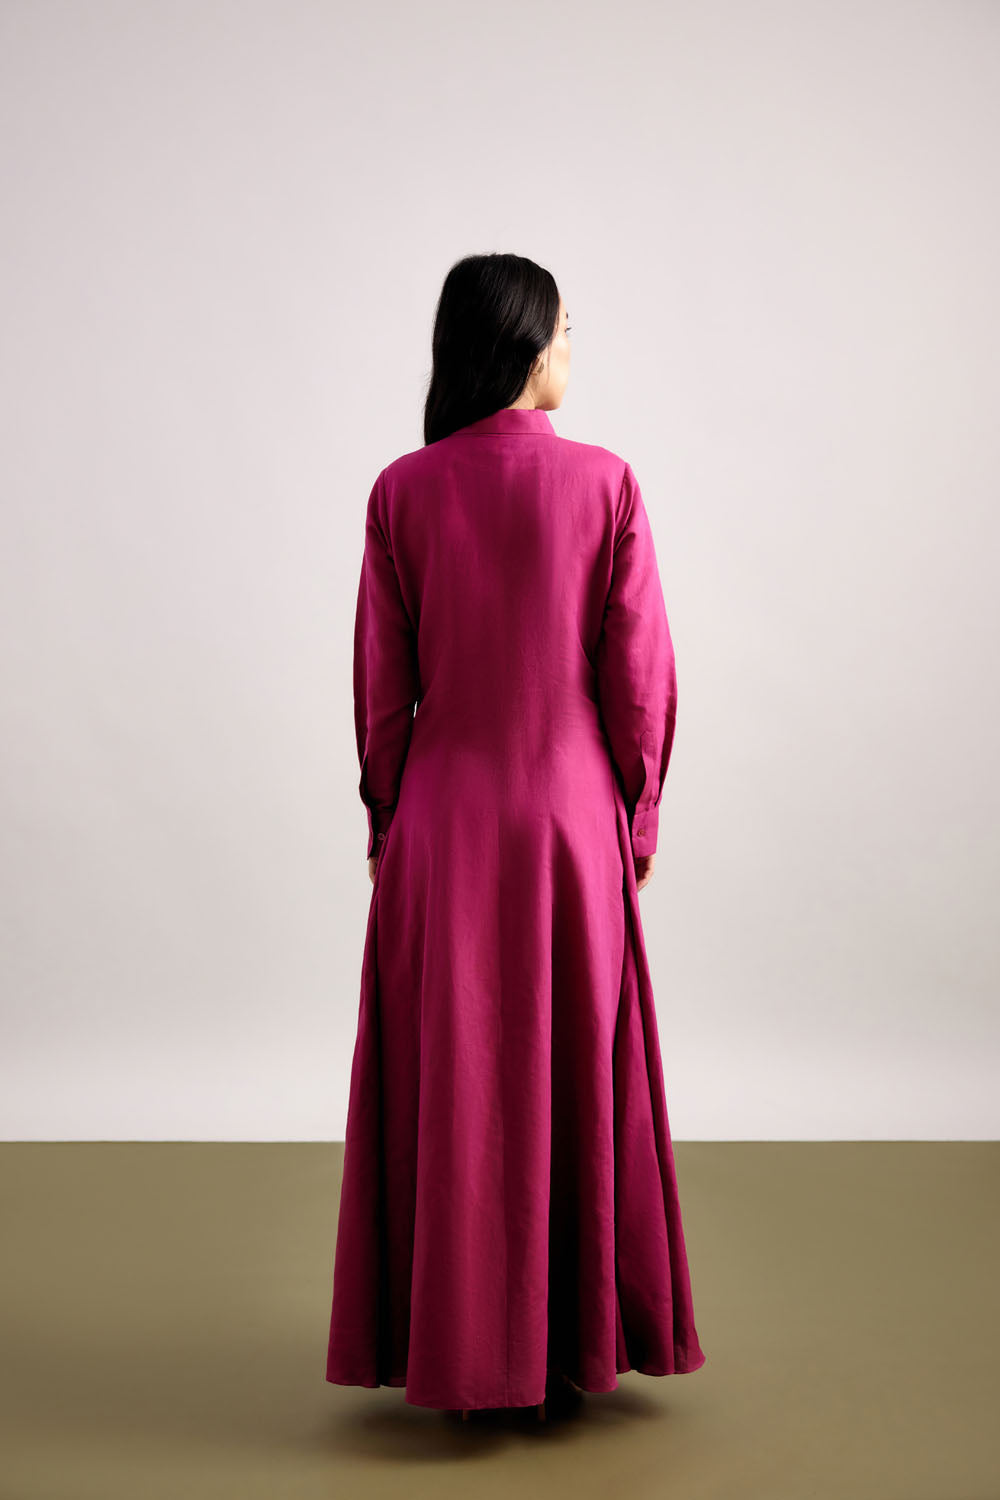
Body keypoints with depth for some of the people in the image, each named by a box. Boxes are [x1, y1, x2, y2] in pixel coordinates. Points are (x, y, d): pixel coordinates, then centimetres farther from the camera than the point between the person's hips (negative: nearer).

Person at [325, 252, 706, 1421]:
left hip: (442, 822, 1)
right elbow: (640, 673, -5)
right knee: (578, 1072, 12)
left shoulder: (403, 492, -4)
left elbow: (381, 682, -3)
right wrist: (639, 814, 7)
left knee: (448, 1084, 9)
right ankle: (581, 1337, 22)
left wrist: (385, 822, 8)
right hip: (572, 817, 0)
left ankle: (454, 1343, 18)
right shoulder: (605, 483, -6)